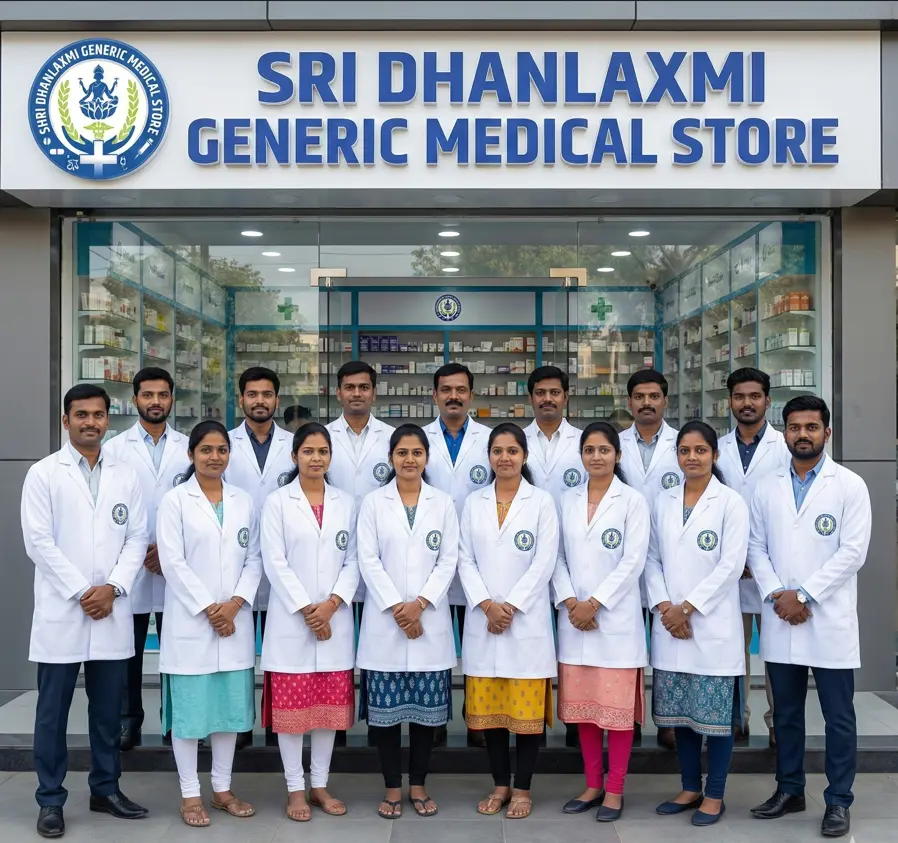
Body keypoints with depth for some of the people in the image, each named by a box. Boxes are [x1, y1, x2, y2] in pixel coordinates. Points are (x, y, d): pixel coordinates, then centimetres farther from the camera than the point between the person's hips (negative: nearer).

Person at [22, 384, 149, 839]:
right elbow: (39, 541, -7)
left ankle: (105, 789, 25)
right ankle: (50, 800, 16)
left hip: (113, 612, 3)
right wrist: (82, 592, -12)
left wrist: (113, 588, -9)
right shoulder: (43, 473, 0)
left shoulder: (126, 476, 9)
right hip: (61, 611, -3)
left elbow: (136, 538, 6)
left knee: (108, 708, 11)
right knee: (53, 711, 4)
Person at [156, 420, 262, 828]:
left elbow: (254, 558, 6)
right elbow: (173, 562, -8)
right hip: (190, 621, -4)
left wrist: (235, 604, -8)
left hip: (235, 621, 4)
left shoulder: (243, 501, 10)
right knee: (190, 706, 2)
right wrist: (208, 608, -13)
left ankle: (223, 789, 21)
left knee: (230, 704, 9)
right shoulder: (175, 500, -1)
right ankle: (190, 794, 13)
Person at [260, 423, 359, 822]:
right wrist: (306, 610, -12)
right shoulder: (277, 502, 0)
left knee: (330, 706, 8)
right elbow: (275, 563, -7)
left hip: (335, 621, 3)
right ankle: (295, 789, 15)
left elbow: (353, 560, 5)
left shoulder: (346, 503, 9)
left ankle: (320, 785, 22)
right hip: (291, 620, -3)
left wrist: (332, 604, -10)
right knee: (291, 707, 2)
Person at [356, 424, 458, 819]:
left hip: (430, 620, 1)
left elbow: (449, 560, 2)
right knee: (386, 708, 3)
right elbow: (368, 561, -3)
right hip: (385, 620, -1)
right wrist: (396, 607, -11)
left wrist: (420, 604, -10)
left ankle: (418, 785, 20)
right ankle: (392, 787, 16)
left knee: (426, 708, 6)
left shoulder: (443, 503, 6)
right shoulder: (373, 502, 3)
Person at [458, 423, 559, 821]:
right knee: (489, 708, 7)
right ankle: (499, 784, 21)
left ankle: (522, 789, 15)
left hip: (526, 620, -3)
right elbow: (465, 559, 4)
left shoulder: (541, 501, 1)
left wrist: (510, 606, -12)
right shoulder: (473, 502, 9)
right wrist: (487, 605, -9)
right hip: (483, 620, 3)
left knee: (526, 709, 1)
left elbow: (544, 562, -6)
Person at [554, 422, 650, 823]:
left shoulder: (633, 501, -3)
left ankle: (615, 790, 13)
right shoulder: (568, 500, 10)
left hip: (616, 618, -4)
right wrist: (569, 601, -7)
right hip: (574, 618, 4)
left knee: (616, 705, 1)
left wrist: (594, 604, -13)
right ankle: (592, 785, 23)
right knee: (583, 704, 10)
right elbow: (558, 556, 7)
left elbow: (633, 561, -9)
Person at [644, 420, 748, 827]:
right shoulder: (663, 502, 9)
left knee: (715, 712, 2)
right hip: (669, 624, 4)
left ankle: (715, 795, 16)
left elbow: (731, 565, -10)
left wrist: (687, 607, -12)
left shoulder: (730, 503, -4)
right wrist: (663, 606, -7)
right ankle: (690, 788, 26)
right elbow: (652, 558, 8)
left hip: (712, 624, -4)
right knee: (679, 711, 11)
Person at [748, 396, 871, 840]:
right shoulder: (766, 488, 8)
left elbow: (852, 552, -9)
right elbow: (756, 548, 7)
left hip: (829, 621, -3)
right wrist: (777, 595, -9)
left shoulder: (850, 485, -2)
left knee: (838, 717, 5)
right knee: (785, 713, 14)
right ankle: (789, 790, 27)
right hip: (779, 621, 3)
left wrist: (804, 596, -13)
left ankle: (838, 801, 17)